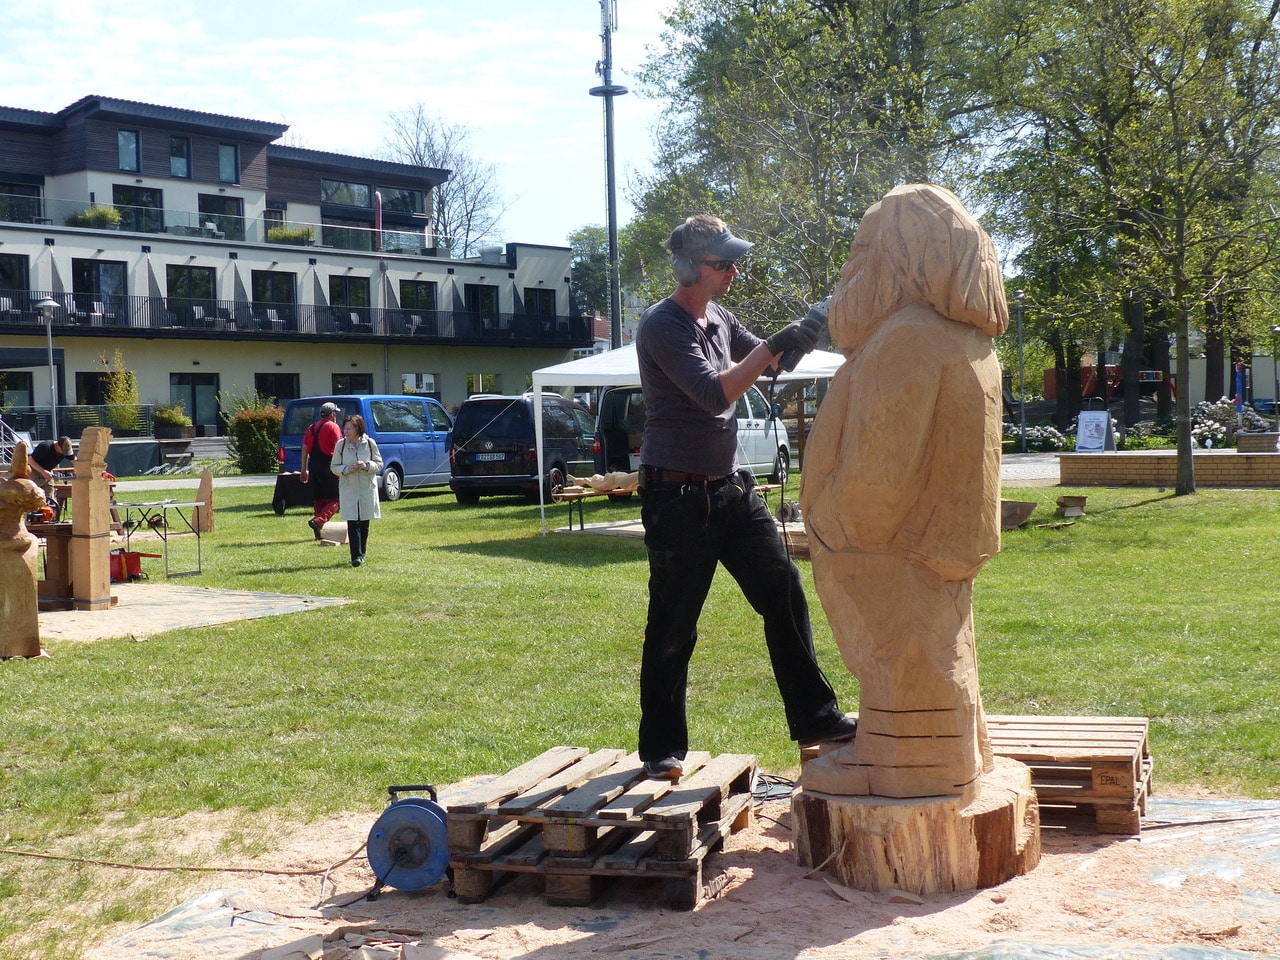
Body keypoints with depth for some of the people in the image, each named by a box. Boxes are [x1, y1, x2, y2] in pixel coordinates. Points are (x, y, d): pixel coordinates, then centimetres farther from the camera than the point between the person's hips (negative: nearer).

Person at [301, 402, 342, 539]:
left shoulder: (311, 428, 15)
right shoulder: (332, 427, -4)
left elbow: (305, 449, 14)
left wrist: (304, 470, 17)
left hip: (313, 466, 7)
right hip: (328, 466, -7)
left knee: (318, 500, 12)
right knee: (335, 500, -2)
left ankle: (319, 533, 12)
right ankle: (318, 521, -23)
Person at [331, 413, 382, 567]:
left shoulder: (370, 443, -2)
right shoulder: (341, 445, -1)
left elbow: (379, 464, 4)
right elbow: (334, 467, 4)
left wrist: (367, 466, -16)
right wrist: (347, 469, -15)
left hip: (367, 488, 1)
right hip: (348, 489, -1)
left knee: (364, 522, 8)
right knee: (353, 522, -9)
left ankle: (361, 553, 24)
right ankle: (356, 556, -11)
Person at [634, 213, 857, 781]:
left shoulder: (720, 319, 11)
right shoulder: (661, 326, -13)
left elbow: (763, 362, 21)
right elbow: (714, 393, -23)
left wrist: (807, 333, 3)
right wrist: (777, 346, -24)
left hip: (730, 488, 8)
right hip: (677, 495, -7)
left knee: (785, 594, 4)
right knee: (673, 627, 0)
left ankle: (815, 718, 13)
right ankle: (662, 748, 12)